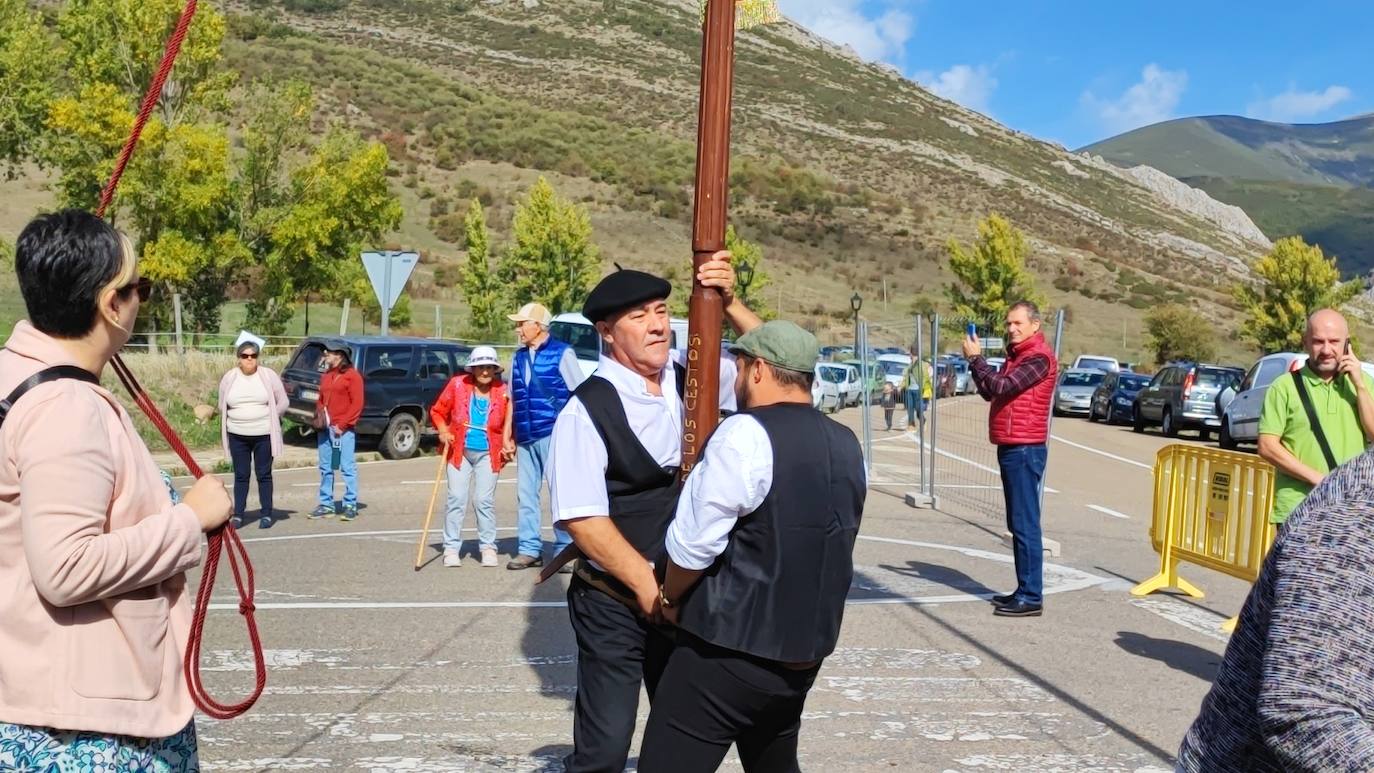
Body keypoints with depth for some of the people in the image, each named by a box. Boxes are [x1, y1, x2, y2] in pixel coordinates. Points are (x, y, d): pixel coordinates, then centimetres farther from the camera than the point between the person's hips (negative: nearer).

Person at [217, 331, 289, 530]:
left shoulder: (269, 376, -1)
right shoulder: (229, 378, 4)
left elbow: (283, 403, 4)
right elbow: (222, 406, 14)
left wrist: (270, 420, 5)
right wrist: (237, 420, 8)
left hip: (264, 435, -2)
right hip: (237, 436, 2)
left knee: (264, 475, 3)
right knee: (241, 475, 5)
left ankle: (266, 514, 10)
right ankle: (238, 515, 10)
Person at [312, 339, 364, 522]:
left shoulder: (352, 375, -5)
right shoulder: (326, 376, 17)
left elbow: (357, 403, -10)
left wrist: (342, 425, -14)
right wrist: (318, 415, 3)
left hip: (343, 429, -8)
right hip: (324, 428, 8)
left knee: (347, 467, -5)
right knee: (325, 468, 11)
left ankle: (351, 505, 0)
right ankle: (326, 504, 18)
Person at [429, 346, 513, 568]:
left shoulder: (502, 391, -4)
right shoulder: (457, 385, -4)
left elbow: (509, 422, 9)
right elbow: (437, 412, 6)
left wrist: (508, 445, -5)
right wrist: (443, 431, -10)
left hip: (488, 454, 0)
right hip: (460, 451, 1)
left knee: (484, 500, -5)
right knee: (456, 498, -3)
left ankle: (488, 547, 8)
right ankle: (451, 548, 6)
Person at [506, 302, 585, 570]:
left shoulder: (562, 353, -3)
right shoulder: (519, 357, 15)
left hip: (552, 435, -6)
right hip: (525, 438, 6)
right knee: (525, 495, 8)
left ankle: (565, 550, 5)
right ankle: (529, 549, 16)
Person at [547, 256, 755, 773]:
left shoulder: (688, 381, -1)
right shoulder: (587, 409, -17)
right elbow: (583, 518, -19)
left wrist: (728, 302, -11)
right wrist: (647, 584, -18)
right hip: (614, 605, -5)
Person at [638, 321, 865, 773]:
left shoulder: (746, 434, -17)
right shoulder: (847, 445, 7)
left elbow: (693, 542, -16)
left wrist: (670, 598, 1)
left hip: (730, 651, -8)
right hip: (807, 650, 8)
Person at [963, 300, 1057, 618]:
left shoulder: (1039, 357, -12)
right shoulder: (1016, 355, 19)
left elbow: (1002, 386, -21)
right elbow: (988, 392, 18)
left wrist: (976, 357, -10)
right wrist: (975, 360, 4)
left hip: (1025, 449, -10)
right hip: (1010, 448, 10)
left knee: (1025, 524, -9)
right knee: (1017, 524, 12)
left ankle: (1031, 597, -6)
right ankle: (1024, 590, 18)